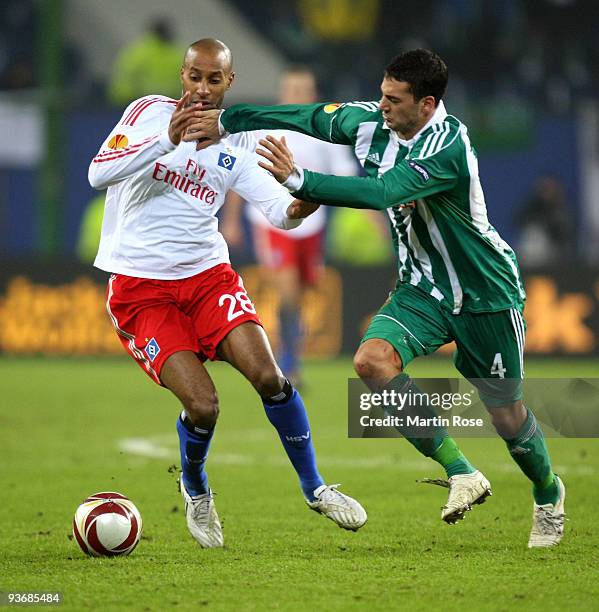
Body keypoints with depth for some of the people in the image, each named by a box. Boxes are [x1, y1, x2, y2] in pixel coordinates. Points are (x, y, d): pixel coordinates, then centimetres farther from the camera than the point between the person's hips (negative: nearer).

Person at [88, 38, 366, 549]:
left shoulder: (238, 143, 6)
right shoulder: (150, 112, -3)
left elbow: (278, 210, -4)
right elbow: (99, 173, -17)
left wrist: (297, 204, -29)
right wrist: (167, 139, -29)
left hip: (207, 274, 3)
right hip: (139, 287, -3)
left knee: (267, 375, -17)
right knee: (202, 404, -17)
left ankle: (315, 488, 3)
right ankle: (195, 489, 16)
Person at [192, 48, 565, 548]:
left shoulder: (449, 146, -29)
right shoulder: (370, 122, -7)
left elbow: (382, 193, -41)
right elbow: (309, 117, 7)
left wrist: (300, 181, -45)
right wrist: (226, 121, 6)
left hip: (485, 294, -6)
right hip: (423, 287, 6)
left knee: (506, 416, 3)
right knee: (372, 360, -23)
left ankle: (548, 493, 37)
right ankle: (462, 474, -13)